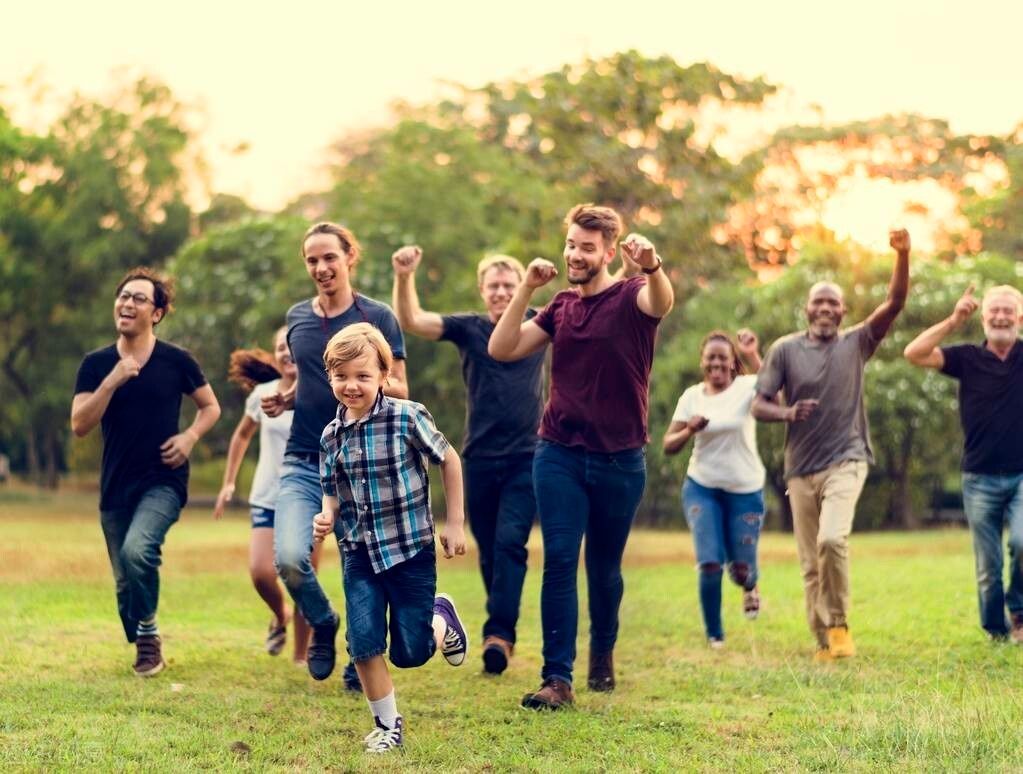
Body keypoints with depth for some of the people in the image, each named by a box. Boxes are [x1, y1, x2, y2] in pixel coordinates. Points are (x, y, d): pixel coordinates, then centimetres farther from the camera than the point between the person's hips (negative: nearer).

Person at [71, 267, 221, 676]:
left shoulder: (176, 361, -3)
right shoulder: (96, 364, 2)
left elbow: (210, 406, 10)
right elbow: (79, 425, -7)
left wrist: (190, 436, -8)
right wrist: (112, 381, -17)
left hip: (163, 481, -3)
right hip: (115, 488, 3)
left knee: (137, 550, -29)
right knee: (125, 582, 10)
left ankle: (149, 633, -6)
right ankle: (143, 652, 33)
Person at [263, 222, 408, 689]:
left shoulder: (376, 317, -1)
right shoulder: (297, 318, 11)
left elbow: (400, 392, 1)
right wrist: (283, 401, 4)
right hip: (303, 463, 3)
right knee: (289, 559, -17)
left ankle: (360, 665, 24)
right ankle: (323, 624, 14)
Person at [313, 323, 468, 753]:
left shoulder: (407, 418, -14)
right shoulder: (332, 436, -1)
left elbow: (449, 461, -2)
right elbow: (333, 494, 11)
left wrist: (454, 524, -1)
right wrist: (326, 518, -12)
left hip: (411, 550, -3)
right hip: (359, 555, 3)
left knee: (409, 653, 3)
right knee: (364, 643, -9)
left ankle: (441, 619, 37)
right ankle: (387, 726, 12)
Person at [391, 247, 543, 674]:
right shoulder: (469, 329, 1)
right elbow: (411, 320, -11)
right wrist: (404, 277, -28)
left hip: (526, 458, -2)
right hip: (480, 459, 2)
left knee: (510, 542, -15)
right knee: (488, 550, 10)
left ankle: (499, 633, -18)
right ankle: (501, 629, 24)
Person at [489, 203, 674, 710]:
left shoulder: (630, 298, -6)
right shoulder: (561, 307, 8)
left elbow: (662, 303, -31)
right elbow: (500, 349, 1)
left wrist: (652, 268, -54)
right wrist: (527, 288, -9)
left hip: (619, 459, -2)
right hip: (559, 454, 2)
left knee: (604, 566, 12)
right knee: (559, 560, -8)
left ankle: (603, 655, 37)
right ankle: (557, 679, -8)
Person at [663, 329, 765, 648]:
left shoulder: (747, 387, -8)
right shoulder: (692, 396, 0)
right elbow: (668, 446, 1)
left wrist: (753, 356, -39)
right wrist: (689, 430, -19)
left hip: (745, 490, -1)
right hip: (701, 488, 1)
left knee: (741, 569, 4)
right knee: (710, 564, -10)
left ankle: (749, 587, 44)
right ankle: (713, 634, 12)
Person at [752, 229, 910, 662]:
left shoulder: (856, 343, 3)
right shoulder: (785, 349, 3)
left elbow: (895, 303, -8)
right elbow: (759, 405, 2)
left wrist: (903, 256, -21)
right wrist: (788, 414, -18)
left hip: (846, 460, -2)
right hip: (801, 468, 2)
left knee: (832, 539, -25)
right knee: (811, 563, 5)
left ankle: (839, 624, -7)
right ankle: (823, 641, 17)